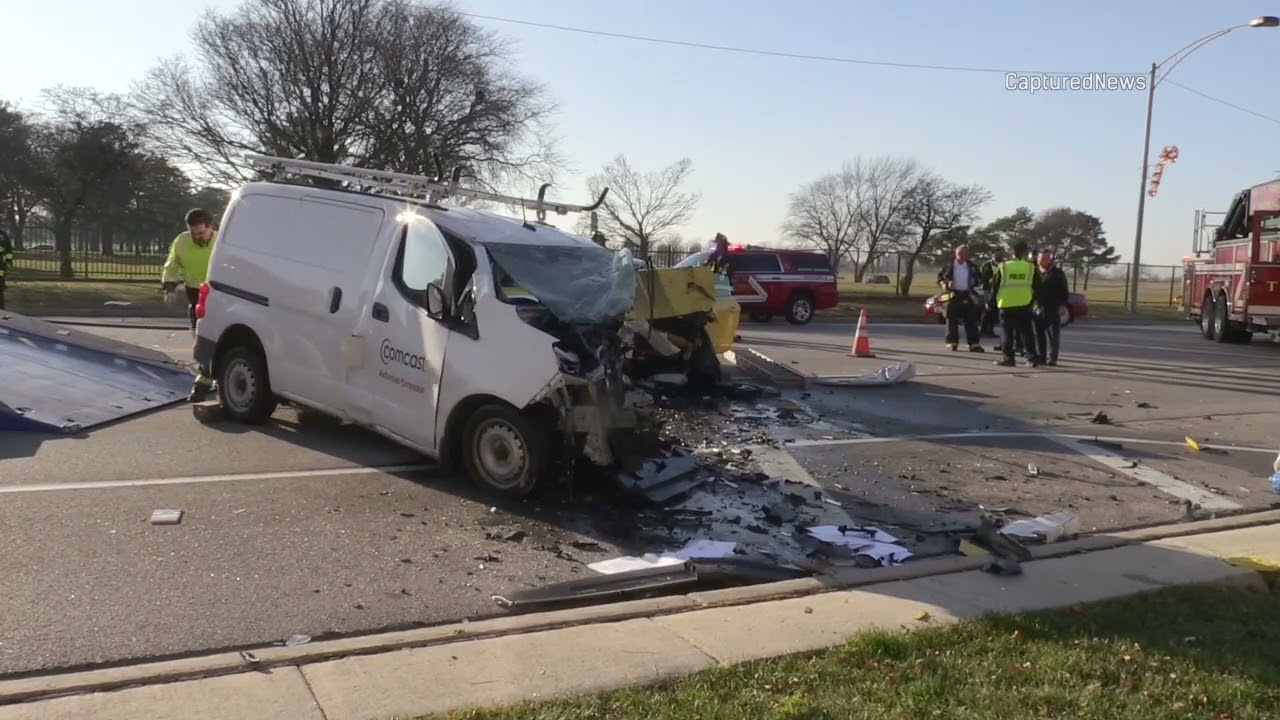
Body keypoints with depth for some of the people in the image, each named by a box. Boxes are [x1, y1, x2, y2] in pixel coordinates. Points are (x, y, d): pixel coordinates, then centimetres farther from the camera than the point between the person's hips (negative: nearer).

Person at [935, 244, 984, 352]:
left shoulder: (972, 266, 9)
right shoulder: (948, 266, 2)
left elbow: (979, 278, 17)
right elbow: (940, 278, 5)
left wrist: (975, 281, -5)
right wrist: (946, 284, -14)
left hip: (967, 296, 1)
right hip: (953, 295, -1)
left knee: (971, 321, 1)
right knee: (952, 321, 2)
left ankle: (974, 344, 2)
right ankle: (952, 343, 9)